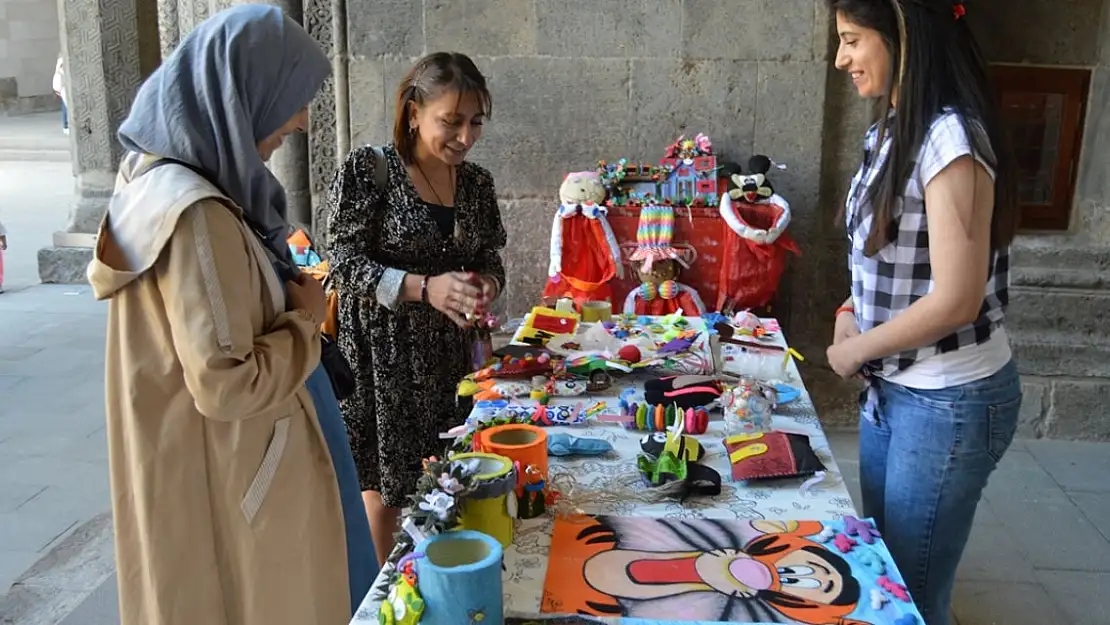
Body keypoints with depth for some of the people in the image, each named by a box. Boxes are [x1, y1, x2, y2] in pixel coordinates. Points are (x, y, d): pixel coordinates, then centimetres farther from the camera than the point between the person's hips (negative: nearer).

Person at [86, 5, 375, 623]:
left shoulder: (163, 177, 2)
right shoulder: (197, 215, -28)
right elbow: (227, 385, -27)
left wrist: (290, 302, 2)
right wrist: (306, 320, -13)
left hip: (214, 459, 9)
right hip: (224, 473, -9)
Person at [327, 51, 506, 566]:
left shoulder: (477, 183, 7)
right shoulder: (366, 171, -10)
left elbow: (489, 258, 14)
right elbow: (345, 263, -12)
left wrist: (486, 284, -10)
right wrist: (424, 288, -26)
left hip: (451, 354, 5)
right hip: (383, 355, -5)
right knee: (386, 485, 5)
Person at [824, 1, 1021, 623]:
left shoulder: (950, 137, -21)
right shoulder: (894, 131, 6)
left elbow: (956, 299, -24)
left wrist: (855, 350, -11)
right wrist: (853, 312, 1)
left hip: (949, 401, -8)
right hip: (892, 385, 8)